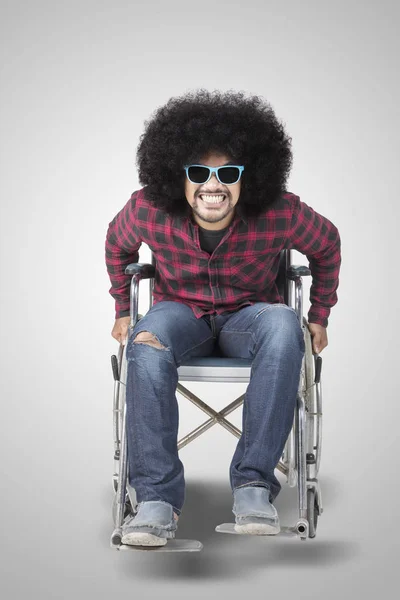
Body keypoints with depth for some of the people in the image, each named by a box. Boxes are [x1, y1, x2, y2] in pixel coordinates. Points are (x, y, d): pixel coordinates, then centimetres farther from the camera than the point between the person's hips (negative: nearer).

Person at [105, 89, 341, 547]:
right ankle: (157, 496, -30)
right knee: (147, 347, -37)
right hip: (181, 311, 1)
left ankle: (254, 483, -33)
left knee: (283, 328, -38)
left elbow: (327, 246, 4)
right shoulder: (148, 209, -16)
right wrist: (122, 311, 11)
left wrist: (319, 316, 8)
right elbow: (117, 246, 10)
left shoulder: (281, 214, -20)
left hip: (249, 312, 0)